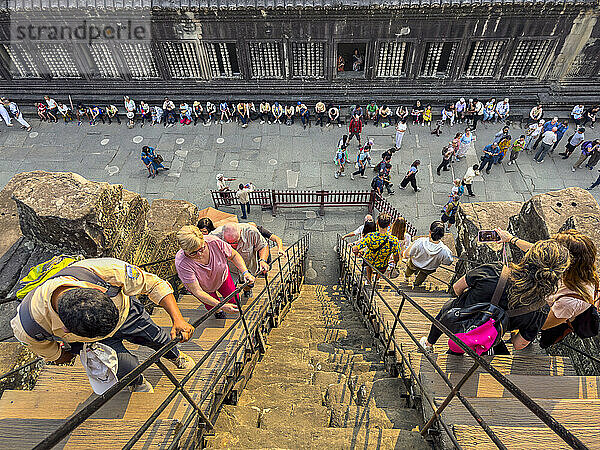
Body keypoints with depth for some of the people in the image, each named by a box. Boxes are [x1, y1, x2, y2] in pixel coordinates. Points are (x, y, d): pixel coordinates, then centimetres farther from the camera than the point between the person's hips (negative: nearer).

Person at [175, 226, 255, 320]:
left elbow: (234, 255, -18)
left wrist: (245, 272, -32)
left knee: (234, 301, 7)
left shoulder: (214, 242, -37)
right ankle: (218, 311, 35)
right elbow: (197, 291, -37)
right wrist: (221, 306, -43)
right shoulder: (182, 263, -40)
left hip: (222, 276, 2)